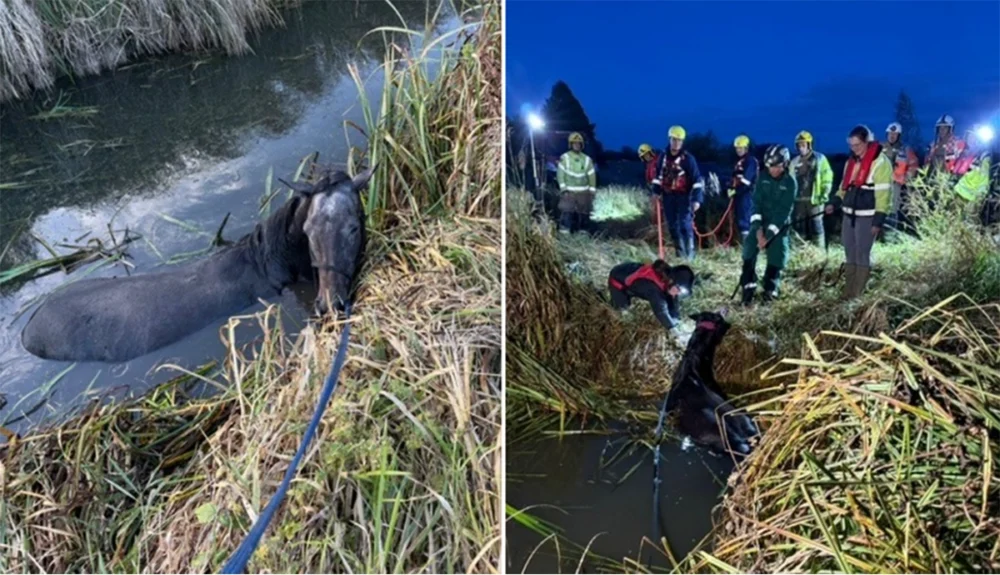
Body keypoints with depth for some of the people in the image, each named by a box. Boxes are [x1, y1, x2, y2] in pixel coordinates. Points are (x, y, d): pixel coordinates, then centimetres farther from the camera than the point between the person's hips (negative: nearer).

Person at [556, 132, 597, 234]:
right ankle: (564, 231, -15)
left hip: (583, 192, 3)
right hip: (569, 191, -3)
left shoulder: (587, 159, 5)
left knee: (582, 214, 8)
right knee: (566, 211, -15)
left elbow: (592, 176, 6)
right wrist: (563, 188, -15)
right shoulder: (564, 158, -1)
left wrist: (592, 191, 1)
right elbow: (560, 173, -6)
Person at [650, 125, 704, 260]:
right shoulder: (664, 156, 7)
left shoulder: (688, 158, -9)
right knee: (673, 226, 10)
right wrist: (656, 191, 11)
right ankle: (680, 254, 21)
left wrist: (697, 199, -20)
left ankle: (689, 255, -6)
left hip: (683, 196, -5)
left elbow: (697, 179, -12)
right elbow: (659, 174, 18)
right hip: (667, 196, 5)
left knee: (685, 226, -11)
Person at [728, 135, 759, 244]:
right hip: (738, 194, 9)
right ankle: (742, 243, 17)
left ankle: (746, 243, -14)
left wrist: (735, 191, -15)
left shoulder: (751, 161, -9)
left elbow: (746, 179, -16)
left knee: (745, 220, -13)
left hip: (746, 194, -9)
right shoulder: (738, 161, 19)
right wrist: (730, 188, 6)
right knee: (739, 219, 11)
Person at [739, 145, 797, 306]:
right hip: (760, 222, 2)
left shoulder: (790, 183, -11)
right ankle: (748, 287, -5)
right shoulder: (763, 178, -2)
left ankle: (769, 291, 11)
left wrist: (769, 235, -20)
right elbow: (756, 202, -5)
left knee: (776, 259, -2)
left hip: (778, 226, -2)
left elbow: (784, 211, -15)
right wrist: (758, 228, -16)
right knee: (749, 252, -12)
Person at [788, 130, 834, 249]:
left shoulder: (819, 159, 2)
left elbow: (827, 178, -1)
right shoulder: (794, 162, 13)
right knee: (801, 228, 7)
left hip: (814, 199, -4)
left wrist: (824, 195, -10)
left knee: (816, 227, -5)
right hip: (799, 200, 4)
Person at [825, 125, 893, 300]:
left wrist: (878, 220, -19)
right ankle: (848, 293, 20)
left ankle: (857, 295, 3)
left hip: (867, 216, -8)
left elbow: (883, 193, -16)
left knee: (862, 255, -3)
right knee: (850, 254, 12)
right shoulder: (851, 161, 12)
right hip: (849, 214, 8)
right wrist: (833, 202, 6)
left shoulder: (880, 162, -13)